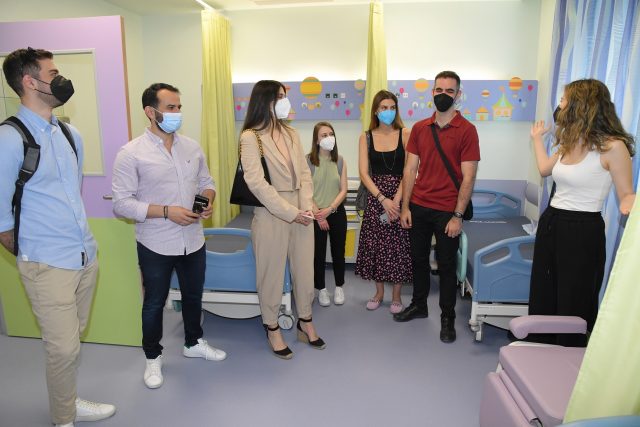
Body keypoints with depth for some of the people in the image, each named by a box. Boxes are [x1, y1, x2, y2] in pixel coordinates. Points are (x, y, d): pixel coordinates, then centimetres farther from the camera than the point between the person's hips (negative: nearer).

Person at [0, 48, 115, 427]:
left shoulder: (71, 135, 9)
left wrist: (81, 241, 16)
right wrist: (31, 257, 1)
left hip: (87, 255, 6)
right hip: (49, 266, -6)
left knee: (73, 341, 20)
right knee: (64, 348, 4)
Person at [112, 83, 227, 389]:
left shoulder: (192, 147, 3)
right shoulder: (131, 153, -13)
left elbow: (206, 181, 13)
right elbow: (121, 203, -15)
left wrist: (208, 200, -9)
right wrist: (166, 212, -24)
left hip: (193, 241, 5)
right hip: (156, 246, -5)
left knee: (193, 296, 21)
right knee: (154, 303, 13)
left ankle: (193, 343, 44)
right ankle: (153, 358, 35)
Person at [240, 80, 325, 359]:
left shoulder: (291, 134, 11)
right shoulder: (250, 137, -8)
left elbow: (304, 173, 7)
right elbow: (256, 182, -16)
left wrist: (306, 207, -8)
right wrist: (290, 212, -17)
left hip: (301, 213, 6)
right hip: (271, 214, -6)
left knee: (305, 270, 14)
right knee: (271, 273, 8)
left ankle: (305, 323, 33)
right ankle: (272, 330, 27)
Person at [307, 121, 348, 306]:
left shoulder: (340, 161, 1)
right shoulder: (308, 161, -8)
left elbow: (343, 190, -2)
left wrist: (329, 209, -15)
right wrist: (318, 215, -14)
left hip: (337, 213, 3)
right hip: (316, 215, -2)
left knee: (338, 252, 11)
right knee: (318, 253, 7)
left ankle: (339, 287, 29)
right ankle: (321, 289, 24)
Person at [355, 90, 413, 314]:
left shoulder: (405, 134, -3)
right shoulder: (366, 137, 3)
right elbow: (364, 173, -3)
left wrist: (396, 201, -16)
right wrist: (383, 199, -13)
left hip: (400, 195, -2)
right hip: (375, 196, 2)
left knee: (398, 245, 3)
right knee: (375, 244, 6)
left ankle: (396, 295, 20)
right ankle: (379, 292, 25)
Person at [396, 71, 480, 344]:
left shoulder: (466, 130, -6)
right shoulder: (419, 128, 7)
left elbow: (468, 177, -9)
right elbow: (410, 169, 6)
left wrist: (457, 216, -14)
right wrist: (405, 207, 1)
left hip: (447, 211, -4)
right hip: (418, 207, 4)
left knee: (446, 266, 7)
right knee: (418, 259, 16)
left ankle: (448, 318, 24)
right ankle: (419, 305, 36)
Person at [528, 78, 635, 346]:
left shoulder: (612, 146, -14)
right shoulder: (569, 143, 9)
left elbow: (626, 195, -10)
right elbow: (545, 169, 26)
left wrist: (630, 207, -32)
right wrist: (537, 137, 32)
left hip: (583, 231, -8)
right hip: (551, 224, 8)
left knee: (573, 306, 4)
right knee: (543, 299, 16)